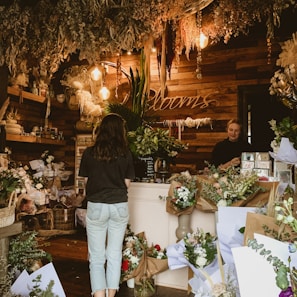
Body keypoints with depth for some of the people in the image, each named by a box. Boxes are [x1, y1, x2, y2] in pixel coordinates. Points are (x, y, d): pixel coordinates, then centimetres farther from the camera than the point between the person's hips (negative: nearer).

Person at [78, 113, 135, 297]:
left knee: (96, 257, 8)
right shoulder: (126, 154, -4)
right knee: (115, 254, 14)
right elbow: (127, 183, 0)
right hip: (119, 206, 1)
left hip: (96, 206, -1)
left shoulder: (89, 153, -4)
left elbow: (86, 180, 2)